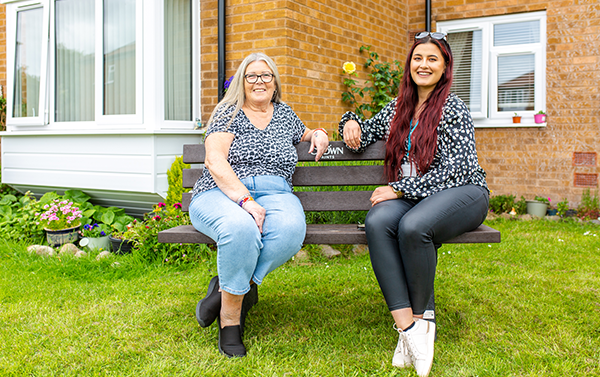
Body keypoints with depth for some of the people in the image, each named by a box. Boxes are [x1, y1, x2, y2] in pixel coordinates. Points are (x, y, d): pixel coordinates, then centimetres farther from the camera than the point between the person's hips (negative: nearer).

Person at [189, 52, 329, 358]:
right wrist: (245, 199, -23)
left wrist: (318, 134, 17)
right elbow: (215, 161, -8)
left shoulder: (284, 114, 22)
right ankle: (230, 319, -21)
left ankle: (228, 287, -16)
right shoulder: (228, 113, 7)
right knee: (241, 229, -40)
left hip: (274, 194, 4)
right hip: (221, 194, -3)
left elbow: (304, 134, 44)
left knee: (291, 229, -34)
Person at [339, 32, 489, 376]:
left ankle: (419, 319, -15)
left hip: (462, 192, -5)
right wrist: (352, 122, 10)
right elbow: (366, 133, 35)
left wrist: (400, 188, -17)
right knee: (377, 221, -30)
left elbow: (455, 169, -12)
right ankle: (408, 328, -32)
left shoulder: (454, 109, -1)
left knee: (413, 227, -37)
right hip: (412, 195, 5)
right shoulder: (398, 109, 17)